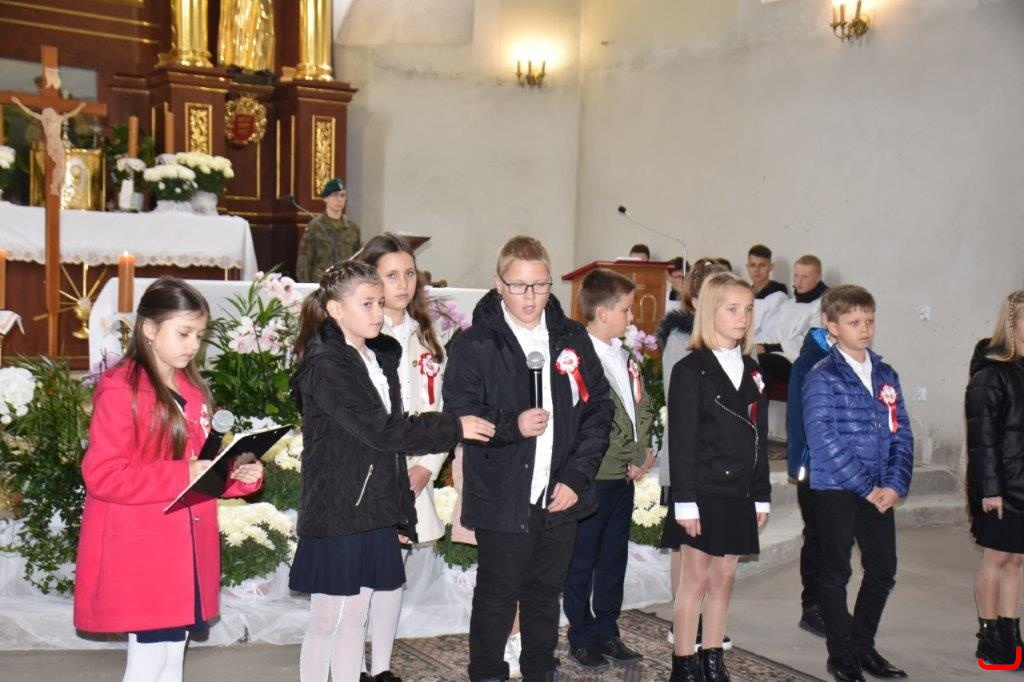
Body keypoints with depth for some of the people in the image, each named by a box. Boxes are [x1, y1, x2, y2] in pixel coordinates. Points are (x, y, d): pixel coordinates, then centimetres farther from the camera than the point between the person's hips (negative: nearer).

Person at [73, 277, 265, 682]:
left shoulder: (192, 390, 11)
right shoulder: (120, 390, -13)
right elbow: (101, 474, -20)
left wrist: (240, 475, -3)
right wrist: (182, 476, -26)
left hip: (185, 550, 8)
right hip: (139, 553, -8)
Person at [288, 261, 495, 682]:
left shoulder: (380, 358, 13)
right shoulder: (324, 366, -13)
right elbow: (380, 430, -20)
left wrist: (402, 515, 13)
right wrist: (455, 428, -16)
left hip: (376, 512, 7)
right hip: (338, 516, -7)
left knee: (354, 620, 12)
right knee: (327, 622, 3)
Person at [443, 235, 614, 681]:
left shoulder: (572, 339, 4)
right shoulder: (474, 344, -7)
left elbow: (599, 408, 5)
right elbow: (458, 415, -9)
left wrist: (577, 476, -3)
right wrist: (512, 426, -25)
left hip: (561, 498, 4)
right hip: (501, 501, -4)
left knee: (546, 595, 18)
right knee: (496, 597, 10)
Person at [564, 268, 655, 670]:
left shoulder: (624, 355, 11)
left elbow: (642, 405, 13)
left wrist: (645, 450, -1)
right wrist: (634, 457, -12)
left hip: (626, 473, 8)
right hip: (592, 476, -8)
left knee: (614, 557, 16)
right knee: (583, 560, 6)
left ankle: (607, 632, 28)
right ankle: (581, 637, 18)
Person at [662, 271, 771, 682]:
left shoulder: (752, 372, 11)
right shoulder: (690, 370, -8)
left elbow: (759, 439, 13)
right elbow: (681, 442, -12)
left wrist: (762, 496, 11)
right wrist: (685, 502, -15)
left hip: (738, 495, 6)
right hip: (703, 494, -6)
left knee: (724, 578, 12)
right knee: (696, 578, 1)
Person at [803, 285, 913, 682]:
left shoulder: (886, 375, 9)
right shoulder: (823, 377, -9)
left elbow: (901, 434, 8)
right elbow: (823, 440, -17)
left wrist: (895, 485, -6)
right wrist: (867, 488, -15)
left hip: (880, 492, 6)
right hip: (835, 489, -6)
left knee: (883, 570, 11)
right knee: (836, 572, 6)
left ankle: (863, 646, 29)